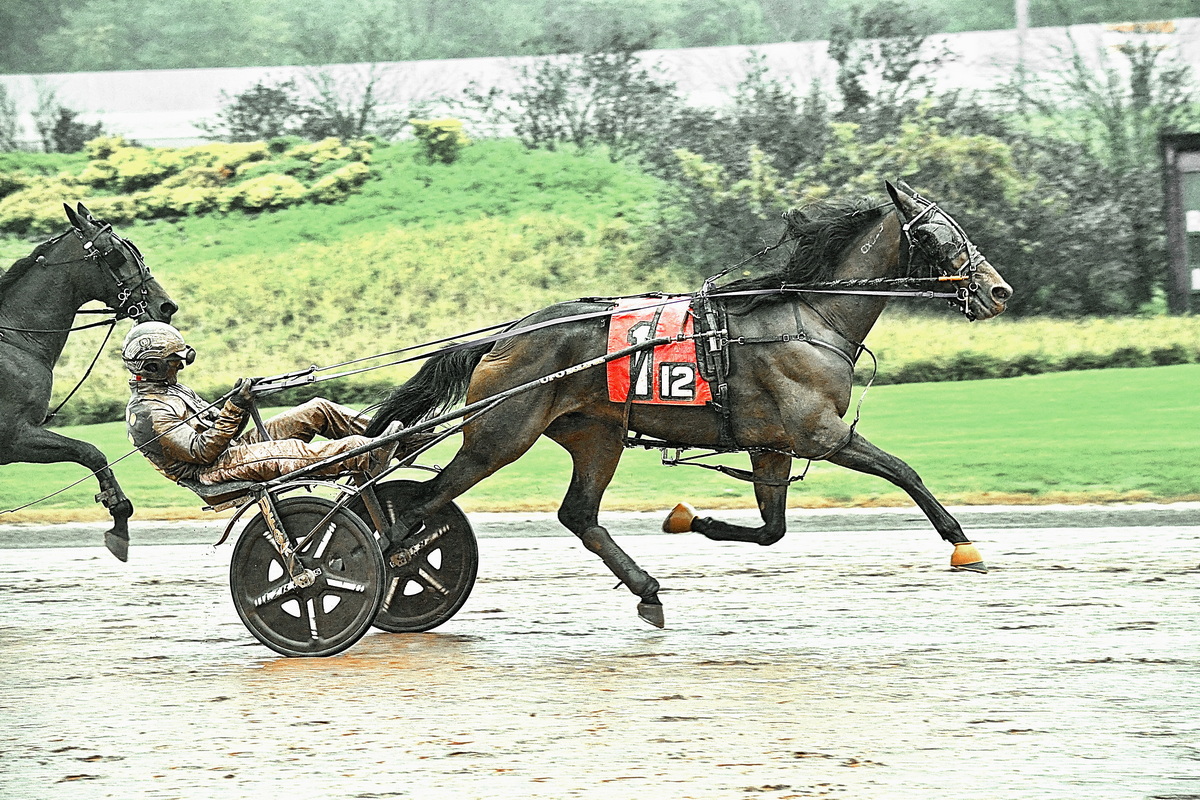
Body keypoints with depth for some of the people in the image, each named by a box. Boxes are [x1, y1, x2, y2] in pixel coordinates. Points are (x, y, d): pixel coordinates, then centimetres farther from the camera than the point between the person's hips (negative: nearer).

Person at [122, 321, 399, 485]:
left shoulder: (170, 390, 20)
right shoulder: (147, 413, -13)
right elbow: (200, 452, -22)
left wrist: (243, 404, -2)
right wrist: (234, 409, -24)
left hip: (235, 449, 10)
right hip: (215, 469, -10)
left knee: (318, 410, 3)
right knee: (296, 451, -32)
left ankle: (376, 431, 3)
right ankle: (372, 454, -40)